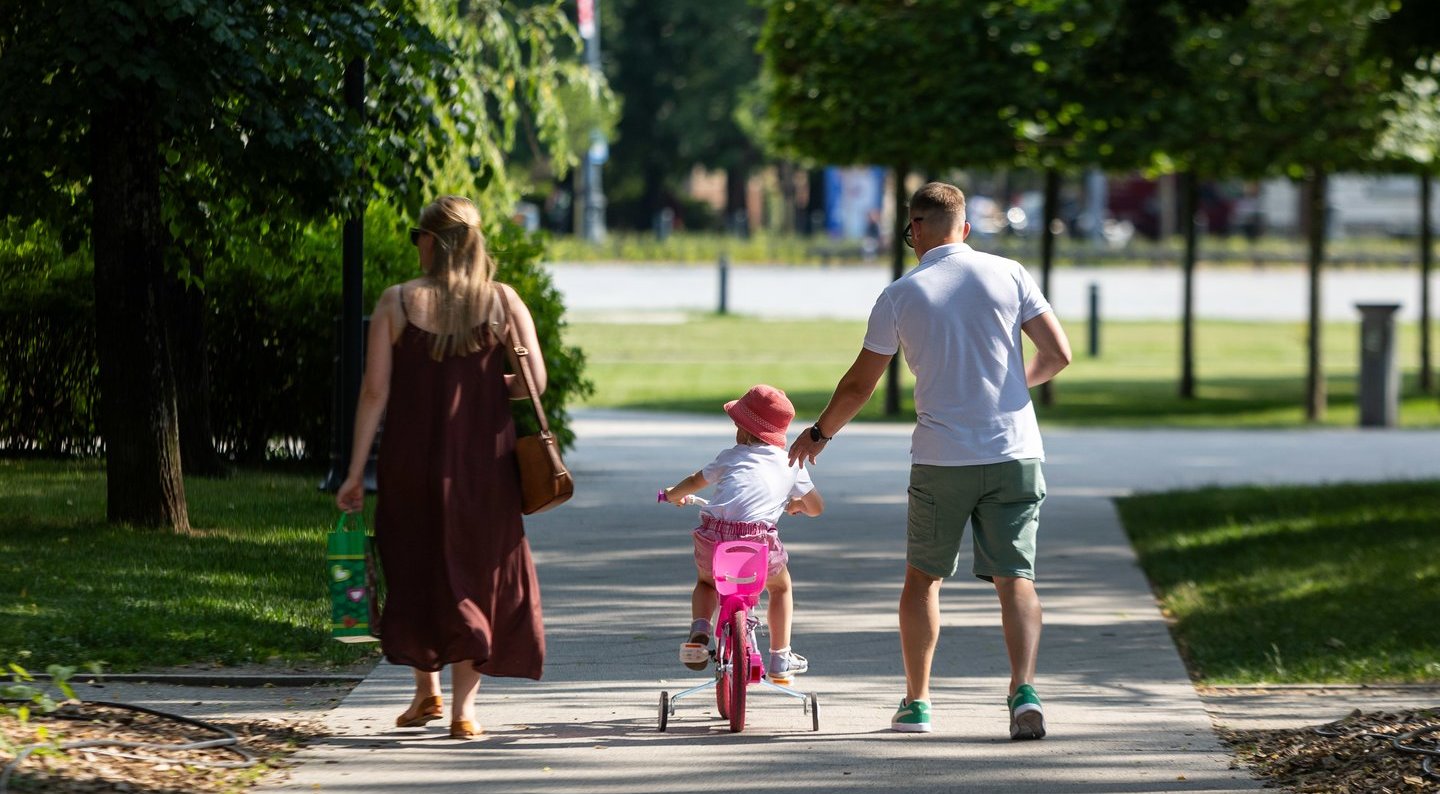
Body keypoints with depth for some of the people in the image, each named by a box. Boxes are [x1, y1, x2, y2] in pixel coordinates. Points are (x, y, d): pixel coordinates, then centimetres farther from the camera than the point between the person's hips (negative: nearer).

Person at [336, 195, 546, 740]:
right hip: (483, 463, 1)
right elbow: (535, 380, -4)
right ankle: (463, 706, 5)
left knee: (414, 572, 17)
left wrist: (356, 471, -2)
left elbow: (375, 392, -5)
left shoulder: (397, 303, -3)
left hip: (411, 461, -1)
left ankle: (427, 689, 19)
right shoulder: (503, 301, 0)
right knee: (475, 574, 10)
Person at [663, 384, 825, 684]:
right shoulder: (791, 464, 18)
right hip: (759, 541, -1)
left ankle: (698, 633, 7)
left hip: (713, 537, 1)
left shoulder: (731, 456, 20)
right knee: (780, 586, 30)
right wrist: (796, 504, 49)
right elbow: (816, 507, 26)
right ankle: (780, 660, 26)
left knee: (706, 582, 34)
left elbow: (695, 481, 36)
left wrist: (673, 494, 58)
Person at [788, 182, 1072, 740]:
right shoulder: (1008, 275, 1)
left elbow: (859, 385, 5)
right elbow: (1058, 353, 0)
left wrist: (819, 434, 22)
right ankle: (1024, 690, -19)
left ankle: (916, 702, 16)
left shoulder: (901, 295, -1)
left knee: (923, 576, 14)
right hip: (1014, 453, 1)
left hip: (940, 461, -1)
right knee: (1015, 577, 0)